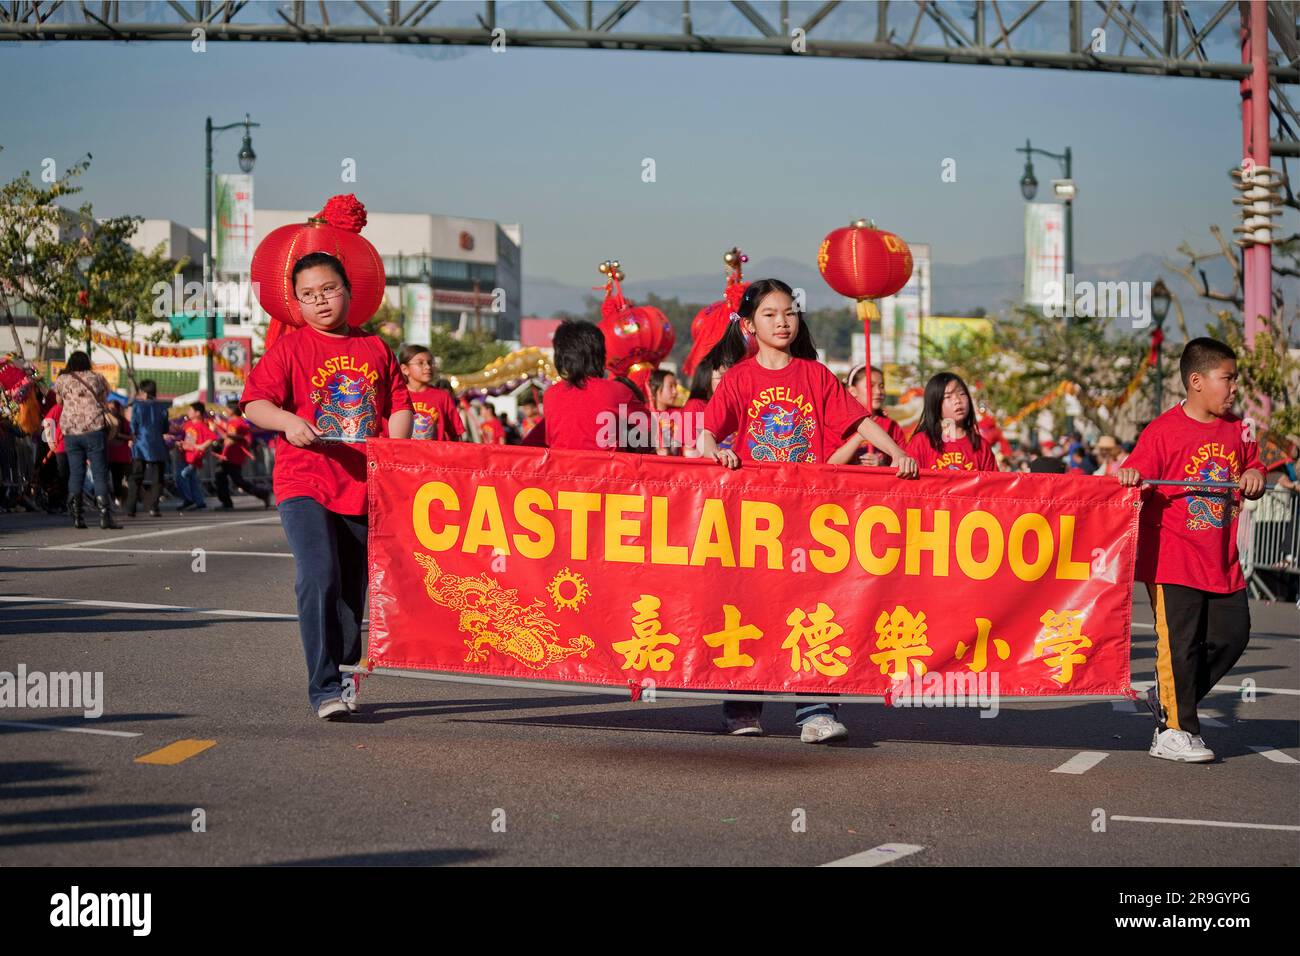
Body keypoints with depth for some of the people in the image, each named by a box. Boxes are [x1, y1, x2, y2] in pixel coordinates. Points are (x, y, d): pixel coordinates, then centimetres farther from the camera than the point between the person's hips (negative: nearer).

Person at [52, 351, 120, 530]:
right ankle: (105, 516, -9)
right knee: (100, 473, -1)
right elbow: (104, 399, 18)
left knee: (75, 473, 8)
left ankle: (77, 517, 4)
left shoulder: (62, 380, 8)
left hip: (70, 431, 2)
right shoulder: (97, 378, 7)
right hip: (95, 427, -2)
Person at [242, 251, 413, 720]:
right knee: (319, 579, -20)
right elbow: (255, 403, -5)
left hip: (363, 487, 4)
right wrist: (288, 421, -25)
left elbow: (399, 404, 14)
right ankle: (324, 689, -16)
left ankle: (343, 678, 28)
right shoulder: (289, 348, 2)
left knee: (352, 589, 12)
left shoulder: (376, 349, 13)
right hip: (304, 485, -4)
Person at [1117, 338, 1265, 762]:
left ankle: (1169, 697, 26)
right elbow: (1136, 479, -13)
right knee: (1180, 642, -3)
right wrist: (1128, 476, -35)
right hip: (1173, 557, -7)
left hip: (1222, 559, 7)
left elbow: (1252, 469, 20)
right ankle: (1176, 731, 7)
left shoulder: (1237, 429, 9)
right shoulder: (1164, 430, -10)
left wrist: (1255, 477, -2)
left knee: (1232, 635, 9)